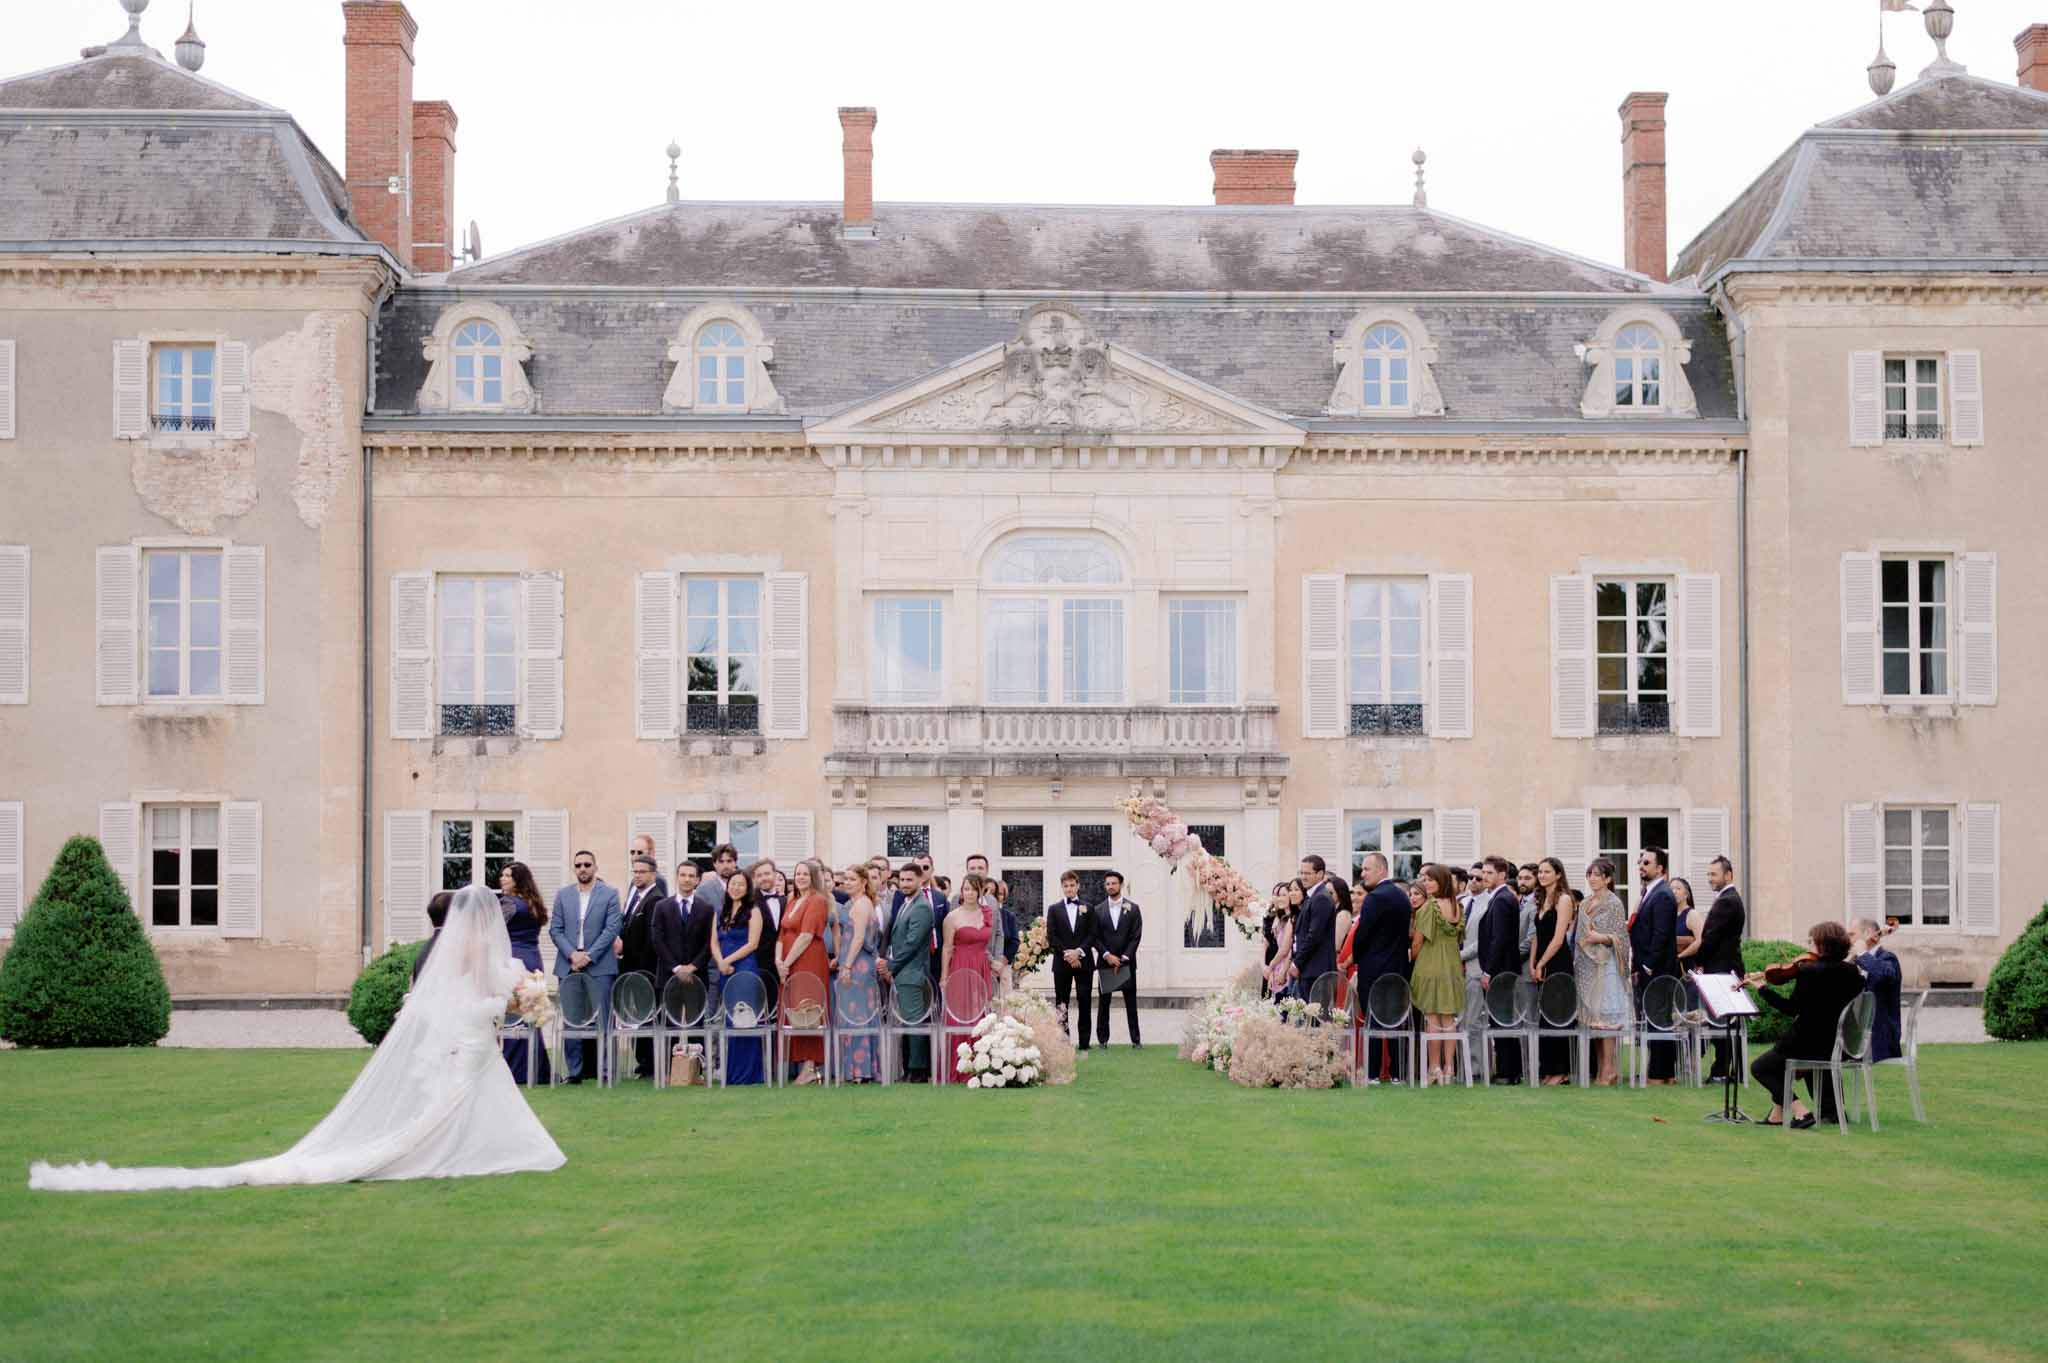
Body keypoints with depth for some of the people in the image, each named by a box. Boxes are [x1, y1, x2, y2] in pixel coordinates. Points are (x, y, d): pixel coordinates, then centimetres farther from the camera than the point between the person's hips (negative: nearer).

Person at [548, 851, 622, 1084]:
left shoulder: (609, 894, 4)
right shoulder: (562, 895, 12)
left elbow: (612, 929, -3)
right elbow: (555, 929, 7)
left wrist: (588, 956, -11)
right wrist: (572, 954, -8)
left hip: (599, 966, -2)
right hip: (568, 966, 3)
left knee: (601, 1020, -3)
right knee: (571, 1021, 1)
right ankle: (575, 1070, 6)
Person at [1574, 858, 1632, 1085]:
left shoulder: (1614, 903, -5)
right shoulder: (1586, 904, 15)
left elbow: (1619, 936, -8)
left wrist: (1600, 937, -24)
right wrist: (1576, 962, 14)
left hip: (1605, 964, -7)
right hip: (1586, 964, 7)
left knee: (1605, 1014, -9)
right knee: (1591, 1015, 6)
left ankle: (1608, 1068, -8)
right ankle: (1598, 1067, 9)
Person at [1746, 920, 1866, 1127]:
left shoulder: (1809, 971, -20)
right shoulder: (1852, 972, -2)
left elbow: (1791, 1008, -13)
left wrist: (1761, 988, -6)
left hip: (1809, 1044, -7)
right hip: (1840, 1047, 7)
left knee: (1759, 1067, 11)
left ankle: (1799, 1111, -4)